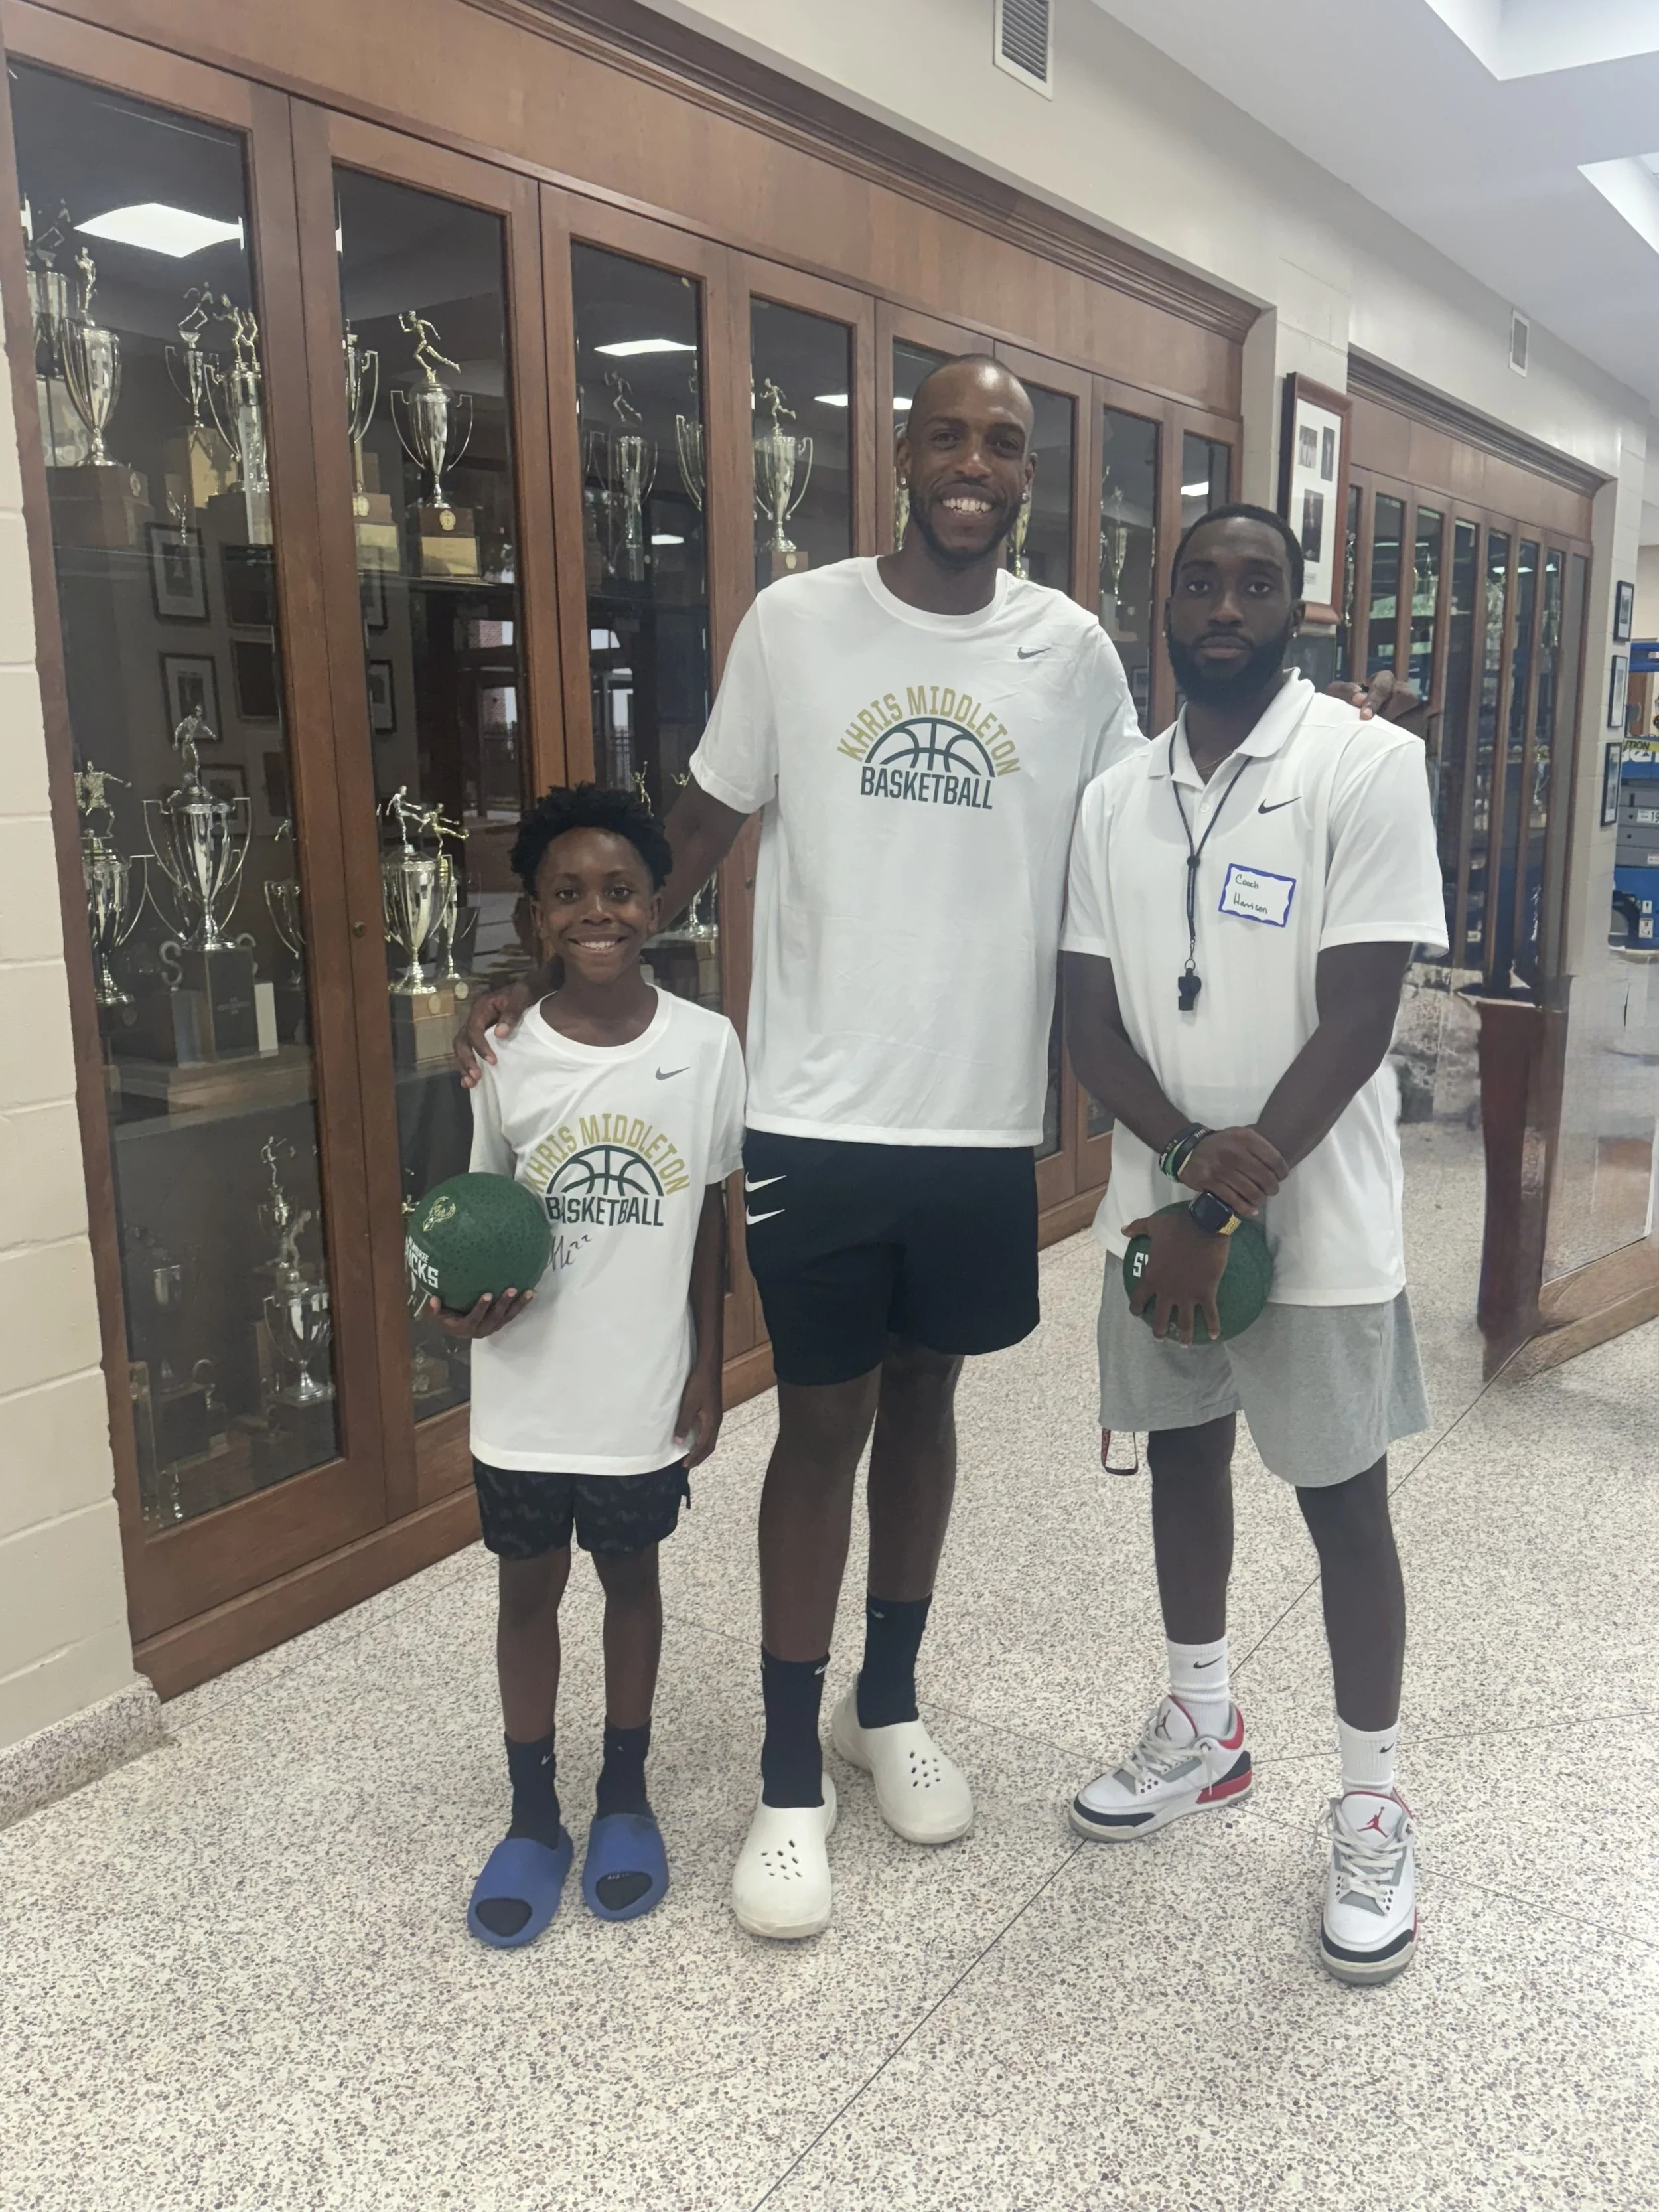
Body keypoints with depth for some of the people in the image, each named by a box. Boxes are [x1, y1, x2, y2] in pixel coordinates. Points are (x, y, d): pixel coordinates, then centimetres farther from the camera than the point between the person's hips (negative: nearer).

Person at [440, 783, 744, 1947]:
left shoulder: (706, 1044, -9)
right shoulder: (507, 1053, -9)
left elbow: (709, 1217, -1)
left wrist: (708, 1367, 0)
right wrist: (468, 1297, -19)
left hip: (647, 1387, 0)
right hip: (528, 1391, 1)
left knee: (632, 1576, 18)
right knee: (530, 1588, 14)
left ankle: (626, 1796, 38)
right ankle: (534, 1817, 34)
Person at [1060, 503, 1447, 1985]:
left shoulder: (1368, 767, -12)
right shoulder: (1116, 801, 4)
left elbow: (1354, 1024, -17)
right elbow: (1091, 1023, 1)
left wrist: (1223, 1210, -18)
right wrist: (1188, 1153, -17)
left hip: (1315, 1223, -5)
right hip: (1160, 1207, 5)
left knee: (1343, 1504, 7)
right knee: (1183, 1456, 18)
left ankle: (1373, 1811, 27)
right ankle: (1203, 1732, 40)